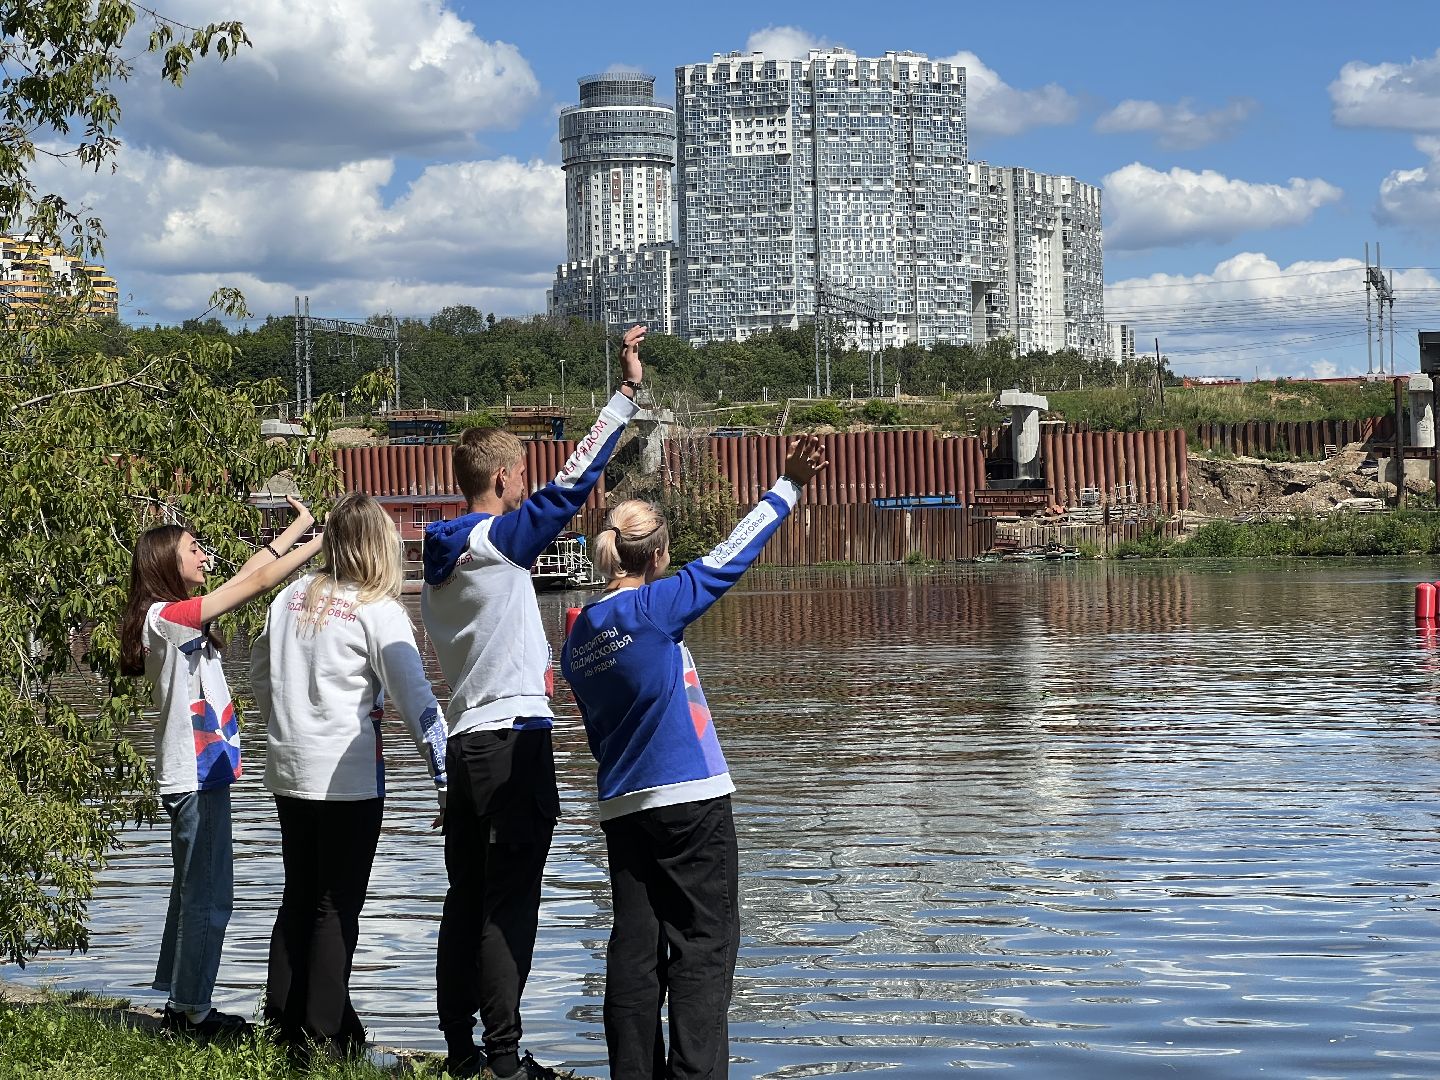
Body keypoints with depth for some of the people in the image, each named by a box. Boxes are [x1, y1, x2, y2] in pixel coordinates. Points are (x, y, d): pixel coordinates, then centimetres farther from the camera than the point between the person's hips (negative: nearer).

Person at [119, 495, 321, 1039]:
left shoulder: (181, 617, 12)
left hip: (202, 774, 10)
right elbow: (256, 582, -19)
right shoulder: (165, 616, -15)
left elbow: (244, 575, 17)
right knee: (209, 895, -6)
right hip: (193, 776, -10)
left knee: (196, 890, 15)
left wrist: (296, 526, 12)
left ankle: (182, 1004, 22)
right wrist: (321, 538, -13)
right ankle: (192, 1011, -1)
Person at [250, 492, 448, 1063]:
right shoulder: (378, 610, -9)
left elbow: (259, 673, 16)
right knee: (337, 908, 2)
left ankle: (284, 1022, 20)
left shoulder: (292, 597, 6)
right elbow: (415, 699, -15)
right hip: (348, 776, -5)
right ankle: (322, 1038, 2)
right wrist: (446, 780, -17)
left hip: (289, 772, 5)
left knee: (299, 897, 16)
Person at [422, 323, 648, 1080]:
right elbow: (571, 483, -18)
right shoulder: (497, 539, -12)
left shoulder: (439, 556, 13)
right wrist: (625, 394, -17)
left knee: (467, 896, 11)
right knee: (510, 902, -6)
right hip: (513, 736, -8)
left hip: (465, 738, 8)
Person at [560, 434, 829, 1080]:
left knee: (635, 950, 7)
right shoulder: (653, 606, -10)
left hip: (621, 808, 6)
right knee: (703, 947, -2)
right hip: (691, 799, -6)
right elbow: (728, 560, -7)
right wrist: (788, 487, -1)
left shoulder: (578, 635, 10)